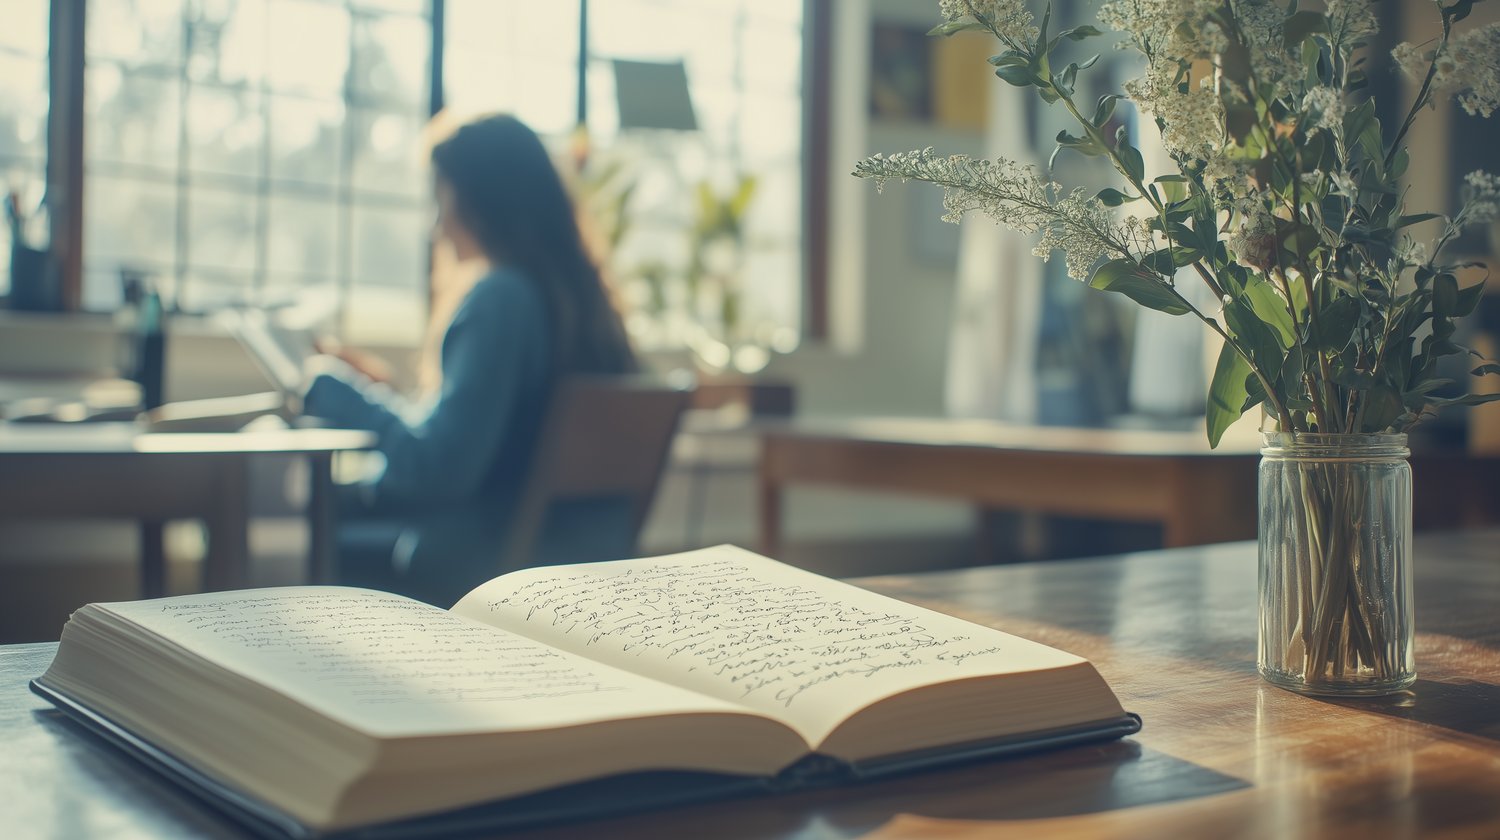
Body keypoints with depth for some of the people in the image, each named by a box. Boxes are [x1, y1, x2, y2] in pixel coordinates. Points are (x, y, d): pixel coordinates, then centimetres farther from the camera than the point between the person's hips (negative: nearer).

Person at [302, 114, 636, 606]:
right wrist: (377, 393, 18)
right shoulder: (577, 291, 7)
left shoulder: (500, 298, -19)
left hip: (477, 561, -9)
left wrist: (336, 390, -8)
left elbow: (435, 467, -22)